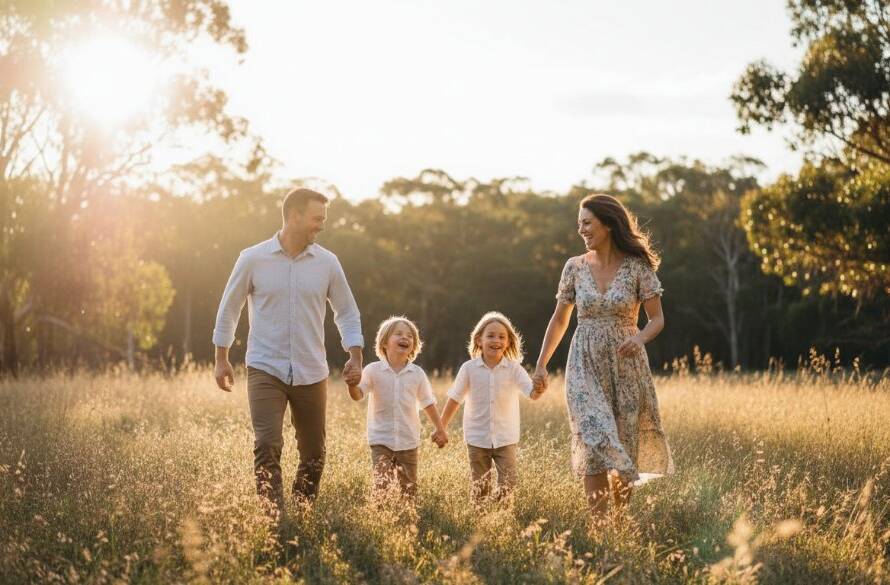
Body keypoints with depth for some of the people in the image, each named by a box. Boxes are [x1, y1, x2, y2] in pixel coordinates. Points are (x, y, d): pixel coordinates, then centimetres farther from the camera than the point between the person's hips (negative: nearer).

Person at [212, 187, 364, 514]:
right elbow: (229, 308, 7)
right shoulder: (253, 259, -3)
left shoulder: (327, 263, 2)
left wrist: (355, 356, -2)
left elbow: (347, 312, 11)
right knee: (267, 447, -17)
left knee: (314, 453, 9)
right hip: (265, 370, -3)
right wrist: (221, 360, 7)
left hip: (311, 374, 3)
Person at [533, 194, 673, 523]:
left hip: (626, 365, -1)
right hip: (586, 366, 1)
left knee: (624, 447, 5)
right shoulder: (575, 267, 3)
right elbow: (559, 320, 12)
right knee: (594, 445, -13)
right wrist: (541, 364, 10)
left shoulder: (637, 266, -4)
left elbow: (657, 318, -2)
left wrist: (640, 338, -23)